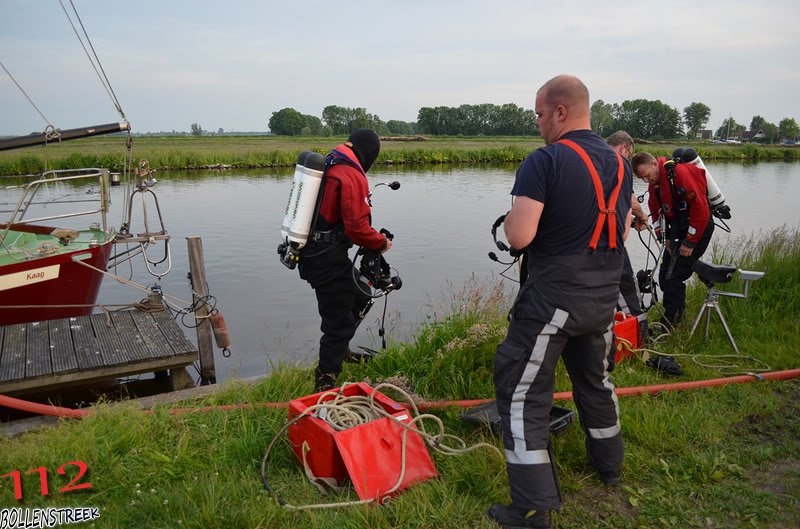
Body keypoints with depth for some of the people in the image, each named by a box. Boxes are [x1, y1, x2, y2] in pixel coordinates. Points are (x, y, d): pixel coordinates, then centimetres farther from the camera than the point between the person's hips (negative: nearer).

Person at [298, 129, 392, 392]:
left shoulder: (326, 165, 12)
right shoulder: (353, 176, -16)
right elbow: (357, 227, -21)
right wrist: (382, 242, -3)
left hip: (309, 252, 10)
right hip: (328, 259, -10)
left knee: (358, 296, 25)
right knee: (340, 321, 1)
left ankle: (339, 351, 38)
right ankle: (325, 384, 10)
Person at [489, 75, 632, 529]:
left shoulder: (544, 161, -16)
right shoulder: (619, 163, 7)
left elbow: (519, 237, -22)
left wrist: (514, 214, -1)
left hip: (552, 297, -7)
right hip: (604, 299, 8)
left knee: (522, 395, 1)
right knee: (595, 378, 26)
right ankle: (609, 464, 45)